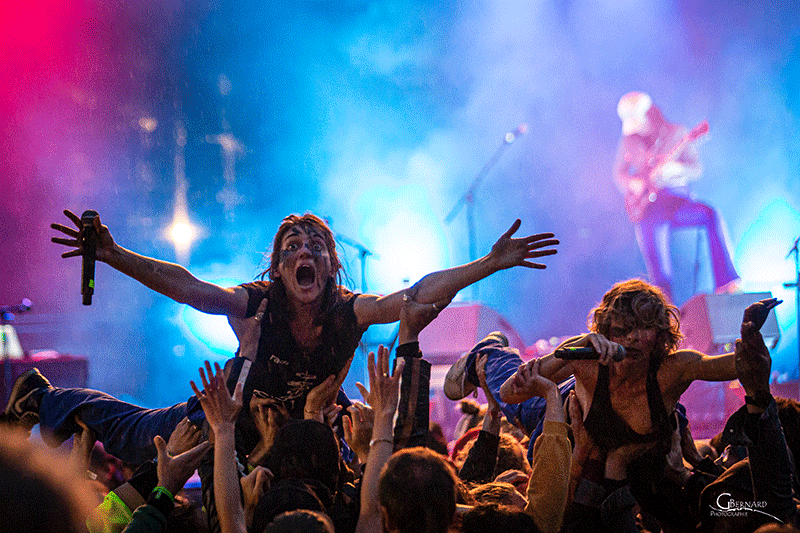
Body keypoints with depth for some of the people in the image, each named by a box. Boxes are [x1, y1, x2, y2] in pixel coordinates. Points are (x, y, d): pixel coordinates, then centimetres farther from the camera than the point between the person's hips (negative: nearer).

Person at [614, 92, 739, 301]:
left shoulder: (677, 134, 5)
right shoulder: (629, 141, 12)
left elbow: (697, 169, -1)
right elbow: (619, 172, 20)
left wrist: (675, 169, -23)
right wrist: (632, 184, -3)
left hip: (677, 200, -1)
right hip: (648, 207, 1)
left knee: (711, 215, -29)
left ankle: (725, 281, -30)